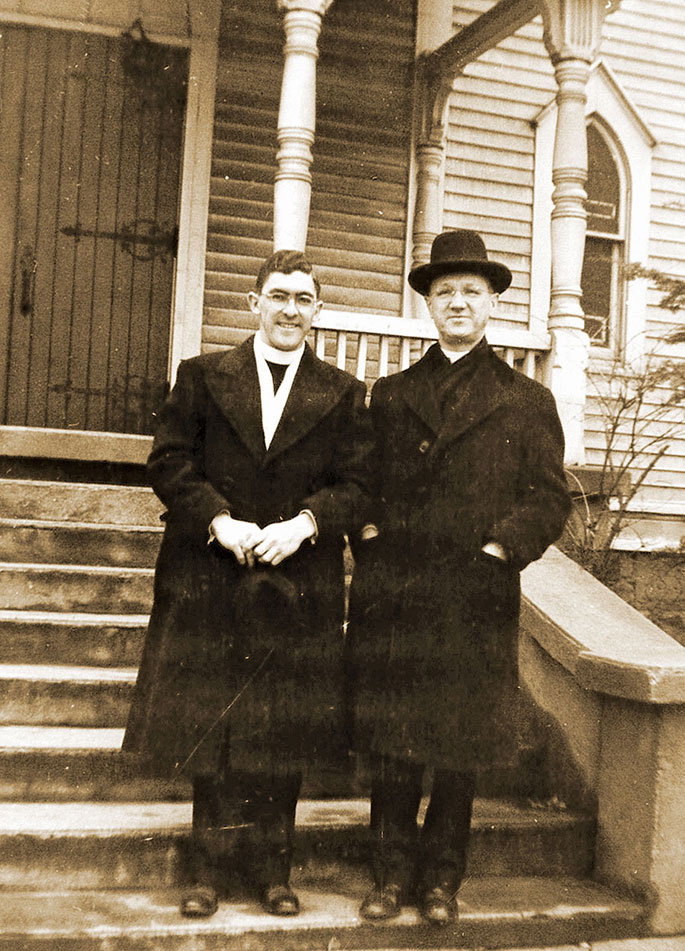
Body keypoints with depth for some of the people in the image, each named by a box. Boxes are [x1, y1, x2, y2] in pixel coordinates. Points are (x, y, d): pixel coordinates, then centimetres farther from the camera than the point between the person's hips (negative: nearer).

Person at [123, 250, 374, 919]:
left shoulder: (343, 394, 7)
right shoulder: (202, 376, 6)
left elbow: (356, 483, 1)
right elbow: (169, 462, 0)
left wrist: (303, 523, -16)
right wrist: (220, 522, -13)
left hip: (301, 583, 1)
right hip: (208, 581, 0)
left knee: (286, 732, 7)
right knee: (206, 728, 7)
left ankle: (273, 870, 22)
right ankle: (207, 869, 21)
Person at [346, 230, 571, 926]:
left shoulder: (527, 401, 7)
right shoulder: (391, 394, 13)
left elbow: (549, 500, 3)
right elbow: (362, 483, 14)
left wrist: (498, 549, -10)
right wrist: (370, 537, -3)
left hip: (474, 600, -1)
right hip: (391, 595, 2)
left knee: (458, 746, 7)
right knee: (391, 742, 7)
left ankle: (441, 879, 24)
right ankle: (392, 873, 23)